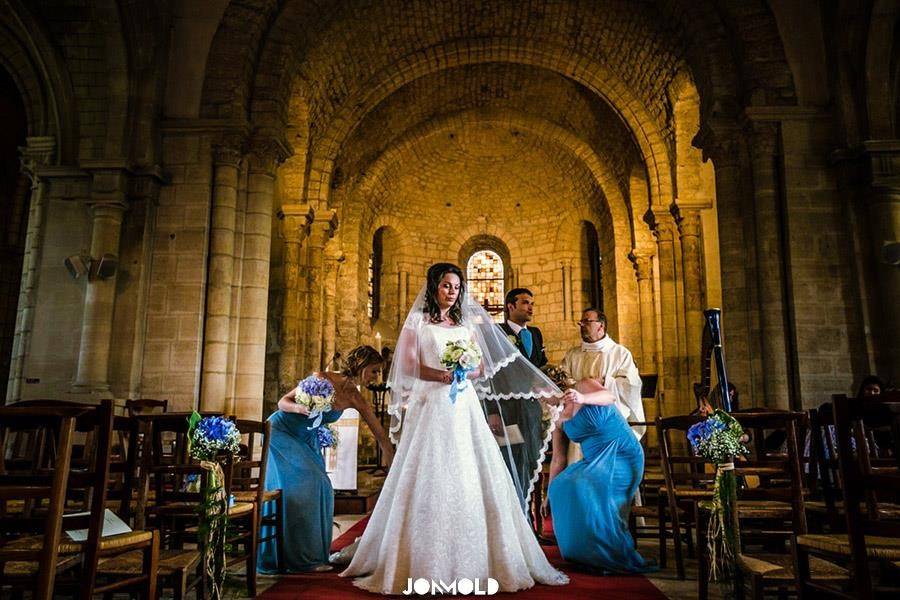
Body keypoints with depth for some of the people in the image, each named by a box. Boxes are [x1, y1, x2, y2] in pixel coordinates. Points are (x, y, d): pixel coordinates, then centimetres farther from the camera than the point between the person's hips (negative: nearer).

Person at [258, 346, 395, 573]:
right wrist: (299, 408, -36)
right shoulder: (321, 379, -22)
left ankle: (309, 552, 16)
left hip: (306, 441, 6)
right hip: (281, 431, -6)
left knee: (320, 490, 1)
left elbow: (380, 434, -4)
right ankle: (300, 558, -2)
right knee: (298, 487, -12)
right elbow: (282, 402, -15)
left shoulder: (355, 399, -8)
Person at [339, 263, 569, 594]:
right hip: (430, 406, -3)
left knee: (472, 477, -1)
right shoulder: (417, 321, 5)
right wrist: (439, 375, -18)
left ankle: (474, 561, 8)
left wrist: (465, 372, -8)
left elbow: (482, 368, 13)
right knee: (429, 479, -5)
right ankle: (426, 564, 3)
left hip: (464, 406, 4)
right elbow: (408, 365, -4)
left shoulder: (467, 324, 17)